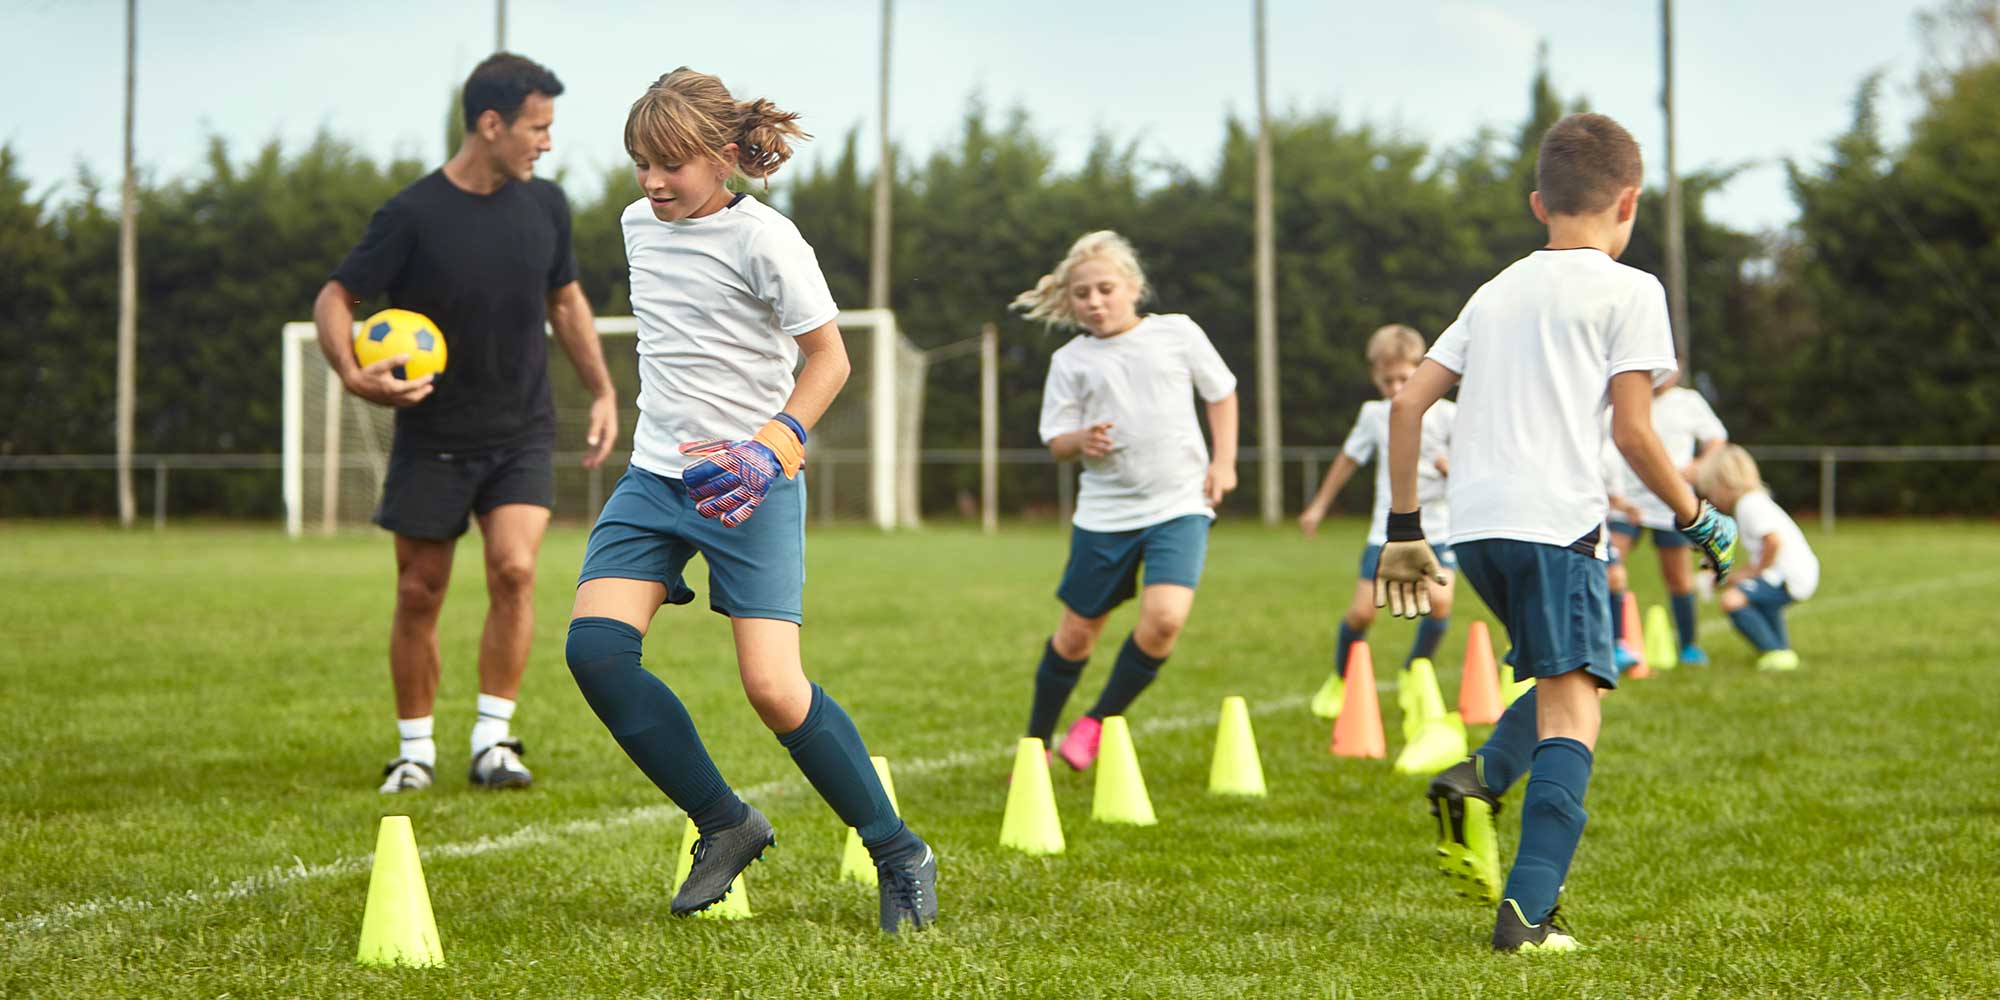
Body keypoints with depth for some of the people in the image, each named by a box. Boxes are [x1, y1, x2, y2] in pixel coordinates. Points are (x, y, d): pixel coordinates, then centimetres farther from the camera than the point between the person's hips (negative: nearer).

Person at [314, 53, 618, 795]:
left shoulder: (545, 205, 1)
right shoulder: (413, 216, -13)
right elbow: (335, 299, -8)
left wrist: (602, 390, 11)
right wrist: (353, 374, -26)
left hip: (523, 434, 2)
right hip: (433, 439, -2)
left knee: (515, 569, -17)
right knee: (418, 596, 3)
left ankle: (493, 741, -8)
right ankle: (415, 749, 19)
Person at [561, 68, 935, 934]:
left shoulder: (764, 240, -11)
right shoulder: (639, 226, 10)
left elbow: (828, 359, -5)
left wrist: (774, 444, -18)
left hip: (748, 488, -6)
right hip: (654, 476, 6)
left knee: (772, 685, -14)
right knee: (594, 646, -14)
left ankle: (900, 854, 5)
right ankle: (726, 824, 2)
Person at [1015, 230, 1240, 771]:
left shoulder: (1177, 332, 2)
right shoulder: (1070, 361, 2)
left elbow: (1221, 391, 14)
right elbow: (1056, 441, 2)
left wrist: (1224, 461, 4)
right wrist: (1082, 440, -20)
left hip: (1180, 505, -1)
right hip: (1104, 511, 1)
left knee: (1164, 618, -21)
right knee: (1077, 632, 8)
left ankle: (1099, 721, 0)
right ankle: (1037, 742, 27)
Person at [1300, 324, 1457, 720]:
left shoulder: (1445, 414, -4)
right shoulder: (1374, 415, 5)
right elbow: (1349, 459, 20)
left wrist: (1451, 466, -22)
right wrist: (1318, 506, 25)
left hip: (1437, 527, -2)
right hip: (1388, 528, 2)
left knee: (1439, 599, -23)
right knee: (1361, 612, -5)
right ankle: (1340, 680, 23)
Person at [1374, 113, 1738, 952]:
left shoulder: (1498, 290, 19)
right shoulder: (1628, 291, 2)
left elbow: (1408, 402, 15)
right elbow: (1634, 434, -5)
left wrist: (1403, 526, 21)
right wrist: (1699, 520, 9)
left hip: (1473, 523, 6)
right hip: (1556, 520, -6)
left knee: (1569, 679, 22)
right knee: (1571, 707, -6)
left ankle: (1477, 779, -4)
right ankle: (1527, 912, -18)